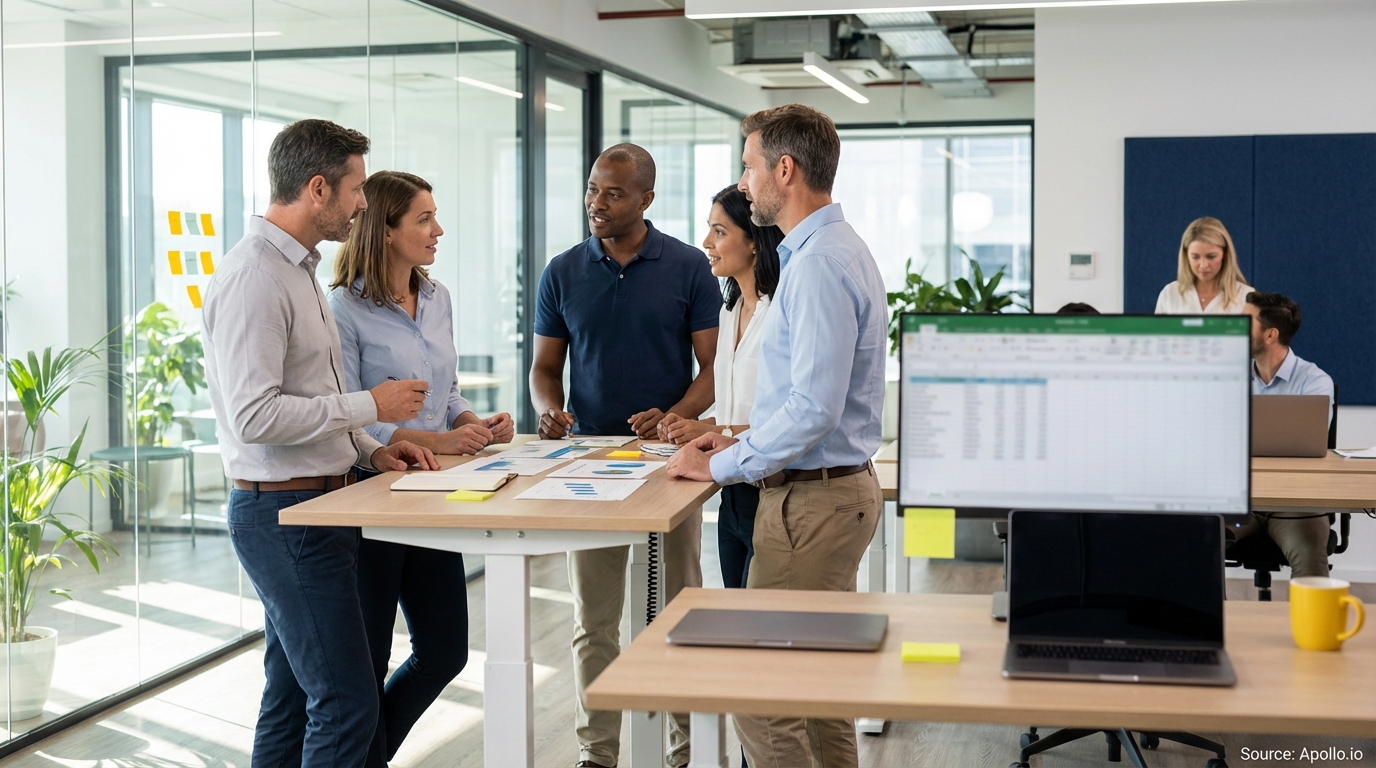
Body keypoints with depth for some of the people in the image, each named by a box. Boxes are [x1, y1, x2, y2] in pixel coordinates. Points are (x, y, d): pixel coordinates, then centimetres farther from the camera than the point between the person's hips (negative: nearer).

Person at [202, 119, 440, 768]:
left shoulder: (298, 269, 16)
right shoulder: (254, 276, -17)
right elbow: (255, 416, -24)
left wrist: (369, 450, 8)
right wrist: (370, 407, -15)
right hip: (285, 513, -10)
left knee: (293, 698, 15)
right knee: (346, 703, -9)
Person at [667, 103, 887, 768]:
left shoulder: (819, 265, -19)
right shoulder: (832, 250, 15)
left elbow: (814, 408, -25)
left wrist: (720, 466, -15)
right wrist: (741, 442, 15)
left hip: (811, 499, -11)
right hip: (837, 486, 11)